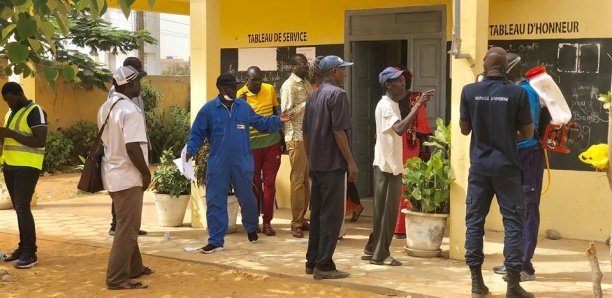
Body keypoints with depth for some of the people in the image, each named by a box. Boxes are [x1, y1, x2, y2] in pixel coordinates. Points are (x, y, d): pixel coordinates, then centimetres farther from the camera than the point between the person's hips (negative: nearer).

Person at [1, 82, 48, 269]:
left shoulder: (35, 112, -11)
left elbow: (40, 141, -19)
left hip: (27, 167, -8)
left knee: (23, 208, -12)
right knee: (18, 208, 11)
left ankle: (30, 253, -8)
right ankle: (23, 248, 18)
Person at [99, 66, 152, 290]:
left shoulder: (105, 108, 9)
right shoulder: (130, 110, -20)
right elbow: (132, 148, -27)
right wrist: (146, 173, -13)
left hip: (113, 173, 9)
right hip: (128, 176, -9)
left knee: (126, 225, 20)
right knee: (127, 229, -3)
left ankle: (134, 267, 31)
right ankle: (117, 278, 0)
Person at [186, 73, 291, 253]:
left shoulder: (244, 107, 5)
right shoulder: (208, 109, -3)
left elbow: (260, 123, 13)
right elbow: (197, 133, 0)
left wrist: (278, 120, 0)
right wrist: (191, 150, -14)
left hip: (242, 163, 2)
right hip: (217, 164, -2)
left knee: (247, 198, 13)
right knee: (215, 201, 0)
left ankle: (251, 229, 39)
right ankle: (216, 240, 9)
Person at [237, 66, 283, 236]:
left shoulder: (270, 90, 1)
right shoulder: (240, 95, -8)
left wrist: (282, 137, 16)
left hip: (272, 144, 2)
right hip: (252, 146, -2)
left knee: (269, 183, 4)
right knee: (254, 184, 8)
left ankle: (267, 222, 10)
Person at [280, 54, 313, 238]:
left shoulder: (307, 84, 15)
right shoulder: (289, 85, -10)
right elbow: (286, 113, -16)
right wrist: (307, 104, -18)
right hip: (297, 138, -8)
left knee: (306, 179, 10)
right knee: (297, 180, -4)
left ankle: (302, 218, 19)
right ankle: (296, 223, 2)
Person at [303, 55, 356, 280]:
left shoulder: (313, 96, 14)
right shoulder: (337, 94, -11)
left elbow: (306, 133, 15)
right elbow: (339, 131, -17)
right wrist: (350, 161, -14)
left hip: (317, 164, 8)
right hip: (333, 164, -8)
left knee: (317, 213, 13)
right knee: (332, 215, -4)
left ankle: (312, 261, 18)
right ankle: (324, 265, -3)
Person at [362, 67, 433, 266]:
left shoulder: (393, 104, 15)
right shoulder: (385, 105, -16)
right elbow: (400, 129, -32)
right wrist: (418, 104, -32)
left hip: (392, 165, 10)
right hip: (386, 165, -10)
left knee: (386, 209, 14)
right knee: (385, 210, -4)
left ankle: (373, 249, 22)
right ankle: (380, 254, 4)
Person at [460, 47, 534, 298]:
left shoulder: (469, 91, -2)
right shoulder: (517, 93, -6)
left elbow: (464, 129, 6)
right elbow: (527, 133, -1)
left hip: (479, 165, 2)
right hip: (506, 166, -2)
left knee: (474, 221, 9)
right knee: (513, 222, 4)